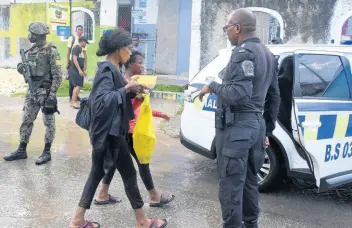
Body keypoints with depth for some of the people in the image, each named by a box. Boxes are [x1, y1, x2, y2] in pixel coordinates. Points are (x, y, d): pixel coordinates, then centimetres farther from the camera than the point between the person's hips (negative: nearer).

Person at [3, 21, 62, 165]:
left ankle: (47, 152, 12)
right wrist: (21, 68, -4)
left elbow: (58, 76, -16)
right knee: (26, 121, 12)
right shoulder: (31, 50, 10)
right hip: (32, 91, 8)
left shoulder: (51, 51, -13)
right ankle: (22, 150, 23)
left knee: (48, 123, 3)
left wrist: (52, 95, -20)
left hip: (46, 92, -8)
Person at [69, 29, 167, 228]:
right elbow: (102, 100, -26)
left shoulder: (111, 68, 13)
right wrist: (126, 88, -21)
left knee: (97, 172, 14)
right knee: (129, 173, 2)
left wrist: (132, 91, 4)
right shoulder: (107, 69, -17)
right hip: (109, 131, -10)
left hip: (108, 131, 10)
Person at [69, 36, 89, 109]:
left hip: (79, 70, 10)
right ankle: (73, 102, -12)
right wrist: (79, 70, -22)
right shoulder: (76, 48, -11)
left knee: (77, 86, 9)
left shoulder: (81, 49, 18)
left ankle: (73, 101, 14)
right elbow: (74, 59, -19)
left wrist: (84, 70, 23)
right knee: (78, 86, -14)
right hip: (75, 70, -10)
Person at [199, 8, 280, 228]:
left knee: (231, 185, -2)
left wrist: (212, 86, -9)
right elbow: (274, 97, 19)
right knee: (249, 181, 19)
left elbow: (239, 95, -24)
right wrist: (267, 129, 24)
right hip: (256, 124, 10)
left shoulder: (243, 52, -13)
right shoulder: (268, 54, 17)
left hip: (237, 127, -10)